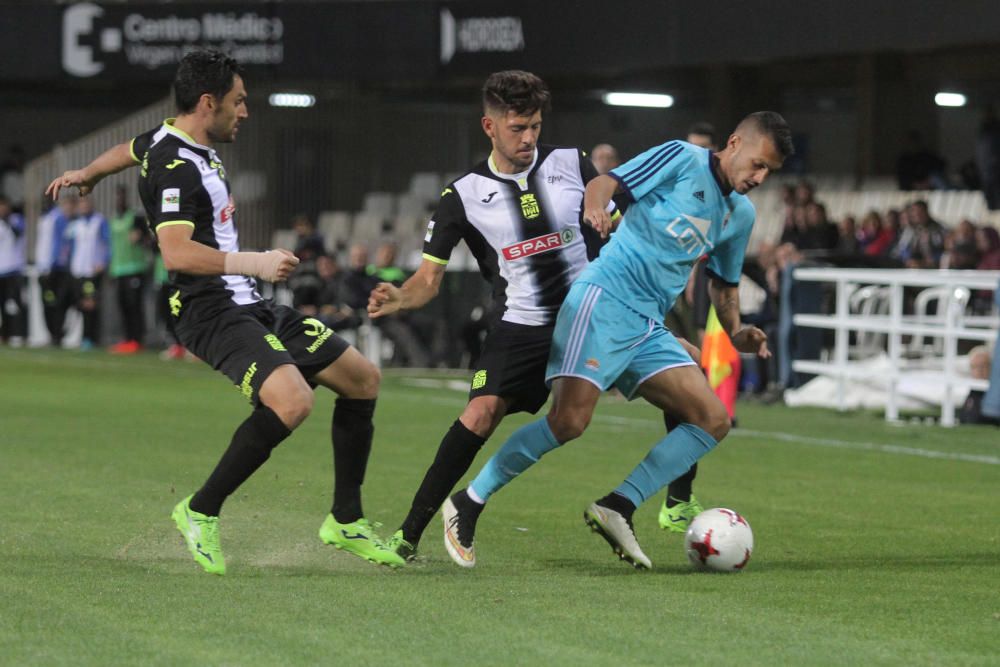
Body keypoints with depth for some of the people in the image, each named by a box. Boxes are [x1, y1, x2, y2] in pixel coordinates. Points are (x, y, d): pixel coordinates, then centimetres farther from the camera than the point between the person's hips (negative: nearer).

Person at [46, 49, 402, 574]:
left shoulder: (182, 144, 14)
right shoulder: (175, 164, -17)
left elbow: (130, 149, 37)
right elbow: (176, 252, -30)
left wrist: (86, 175, 57)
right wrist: (255, 263, -29)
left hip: (248, 307, 11)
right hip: (211, 313, -11)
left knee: (362, 378, 10)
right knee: (292, 401, -32)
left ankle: (345, 521, 17)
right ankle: (201, 512, -14)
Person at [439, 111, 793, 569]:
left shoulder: (741, 214, 19)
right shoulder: (682, 159, -2)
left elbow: (723, 282, 30)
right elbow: (605, 183, -8)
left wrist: (735, 332, 13)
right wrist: (594, 206, -31)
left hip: (648, 326, 8)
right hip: (606, 298, -8)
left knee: (714, 420, -3)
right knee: (571, 419, -21)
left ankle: (617, 507, -4)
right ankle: (468, 504, -8)